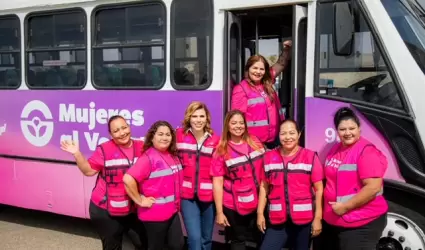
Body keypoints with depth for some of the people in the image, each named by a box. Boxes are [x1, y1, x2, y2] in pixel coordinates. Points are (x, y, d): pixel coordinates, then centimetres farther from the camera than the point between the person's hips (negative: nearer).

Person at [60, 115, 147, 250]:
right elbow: (88, 170, -6)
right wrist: (77, 154, -16)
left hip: (135, 209, 2)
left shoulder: (142, 147, -1)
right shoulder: (104, 149, -7)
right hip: (106, 210, -2)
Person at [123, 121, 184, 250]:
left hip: (172, 210, 7)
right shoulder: (148, 157, -18)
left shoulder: (172, 155, 5)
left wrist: (176, 204, 11)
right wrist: (140, 200, -20)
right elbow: (128, 179, -29)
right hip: (155, 213, -7)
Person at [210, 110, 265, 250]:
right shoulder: (221, 151, -8)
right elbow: (217, 182, -10)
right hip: (234, 206, -3)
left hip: (259, 202, 3)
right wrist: (219, 212, -13)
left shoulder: (255, 143, 2)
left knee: (262, 239, 15)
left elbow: (265, 168, 12)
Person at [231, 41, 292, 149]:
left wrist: (287, 49, 11)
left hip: (273, 138, 6)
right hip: (254, 141, -6)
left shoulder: (267, 83, 7)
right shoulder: (241, 89, -9)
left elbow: (280, 64, 21)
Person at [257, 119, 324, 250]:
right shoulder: (269, 157, 5)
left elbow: (318, 189, -4)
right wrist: (260, 213, 4)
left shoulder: (310, 157, -3)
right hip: (278, 219, 2)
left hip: (304, 219, -1)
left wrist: (318, 218, -7)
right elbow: (264, 187, 9)